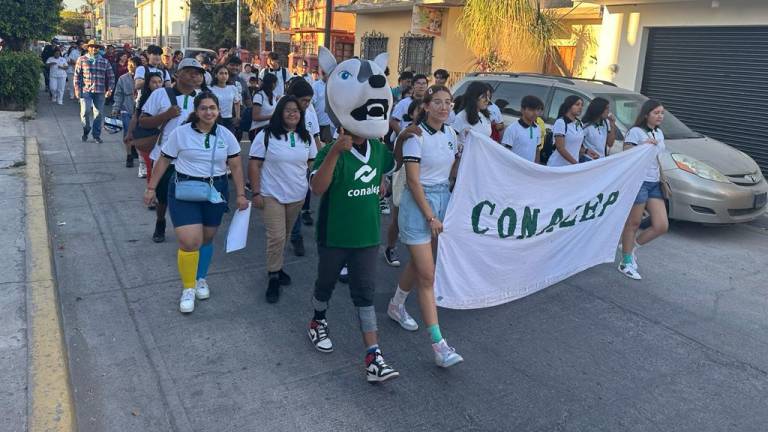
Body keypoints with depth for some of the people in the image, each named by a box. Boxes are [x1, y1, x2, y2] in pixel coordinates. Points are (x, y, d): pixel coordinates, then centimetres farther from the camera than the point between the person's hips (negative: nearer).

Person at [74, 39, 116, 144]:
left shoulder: (104, 61, 10)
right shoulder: (82, 60, 5)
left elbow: (111, 76, 11)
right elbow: (77, 75, 3)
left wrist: (109, 89, 0)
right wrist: (77, 89, -3)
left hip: (100, 92, 2)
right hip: (85, 90, -2)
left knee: (98, 113, 4)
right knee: (85, 111, -10)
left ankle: (96, 135, 14)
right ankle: (86, 131, 15)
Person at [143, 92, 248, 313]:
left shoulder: (226, 136, 0)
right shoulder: (180, 133, -6)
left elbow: (236, 166, 4)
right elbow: (163, 162, 0)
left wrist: (241, 194, 0)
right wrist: (151, 188, 1)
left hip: (215, 192, 3)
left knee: (206, 239, 14)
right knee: (190, 242, -12)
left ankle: (201, 279, 38)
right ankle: (188, 288, 9)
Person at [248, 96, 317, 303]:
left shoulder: (306, 137, 5)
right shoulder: (266, 135, -8)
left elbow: (312, 164, 13)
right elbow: (254, 165, -7)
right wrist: (256, 193, -11)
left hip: (297, 196, 4)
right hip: (272, 195, -4)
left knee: (284, 236, 16)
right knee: (276, 237, -8)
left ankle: (275, 266, 34)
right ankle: (273, 277, 7)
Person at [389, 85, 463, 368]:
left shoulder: (450, 134, 7)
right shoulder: (416, 135, -13)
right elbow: (413, 180, -16)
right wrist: (430, 216, -15)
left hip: (443, 199, 7)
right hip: (418, 203, -7)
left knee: (419, 263, 19)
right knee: (427, 275, -8)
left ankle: (396, 306, 44)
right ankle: (438, 344, -4)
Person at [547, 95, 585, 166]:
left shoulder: (579, 124, 9)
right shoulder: (560, 123, -12)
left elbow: (578, 146, 16)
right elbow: (560, 148, -17)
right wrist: (576, 163, -19)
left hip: (573, 165, 7)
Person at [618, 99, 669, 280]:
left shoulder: (659, 133, 16)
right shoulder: (636, 131, -7)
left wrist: (661, 177, 20)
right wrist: (644, 146, -23)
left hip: (654, 184, 7)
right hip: (638, 182, -7)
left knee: (662, 226, 1)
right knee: (633, 223, 0)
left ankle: (632, 247, 21)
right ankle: (626, 263, 12)